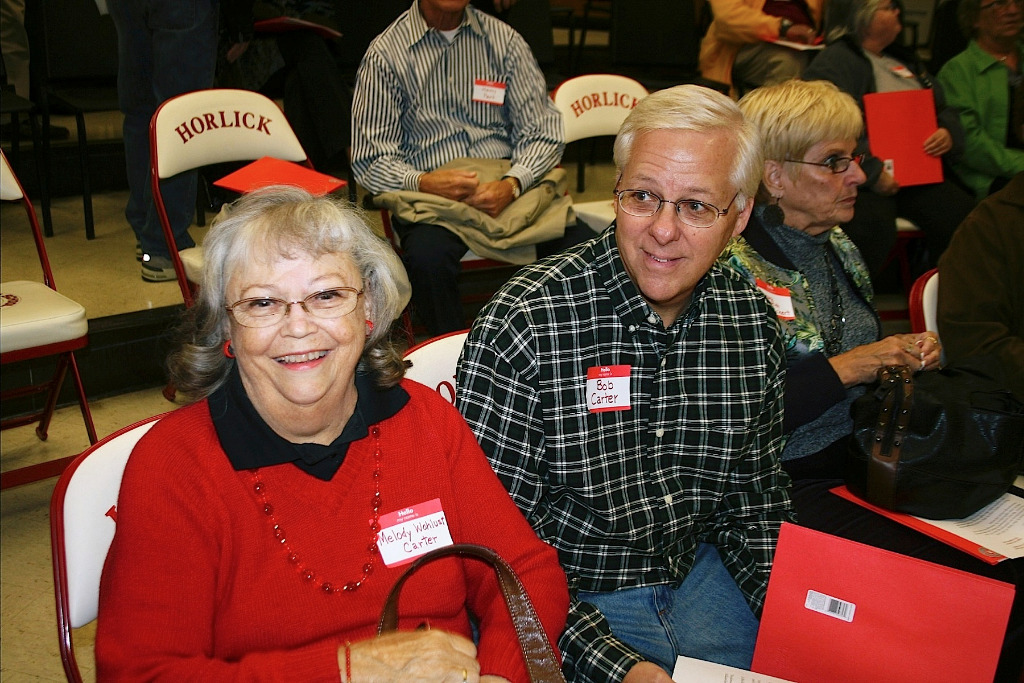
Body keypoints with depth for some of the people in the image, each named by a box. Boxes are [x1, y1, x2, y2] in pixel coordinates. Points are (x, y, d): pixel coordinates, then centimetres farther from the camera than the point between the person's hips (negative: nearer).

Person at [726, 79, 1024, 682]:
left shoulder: (839, 247, 10)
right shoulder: (733, 268, -16)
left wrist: (912, 354, 1)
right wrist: (855, 365, -18)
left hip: (866, 462, 8)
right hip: (793, 489, -8)